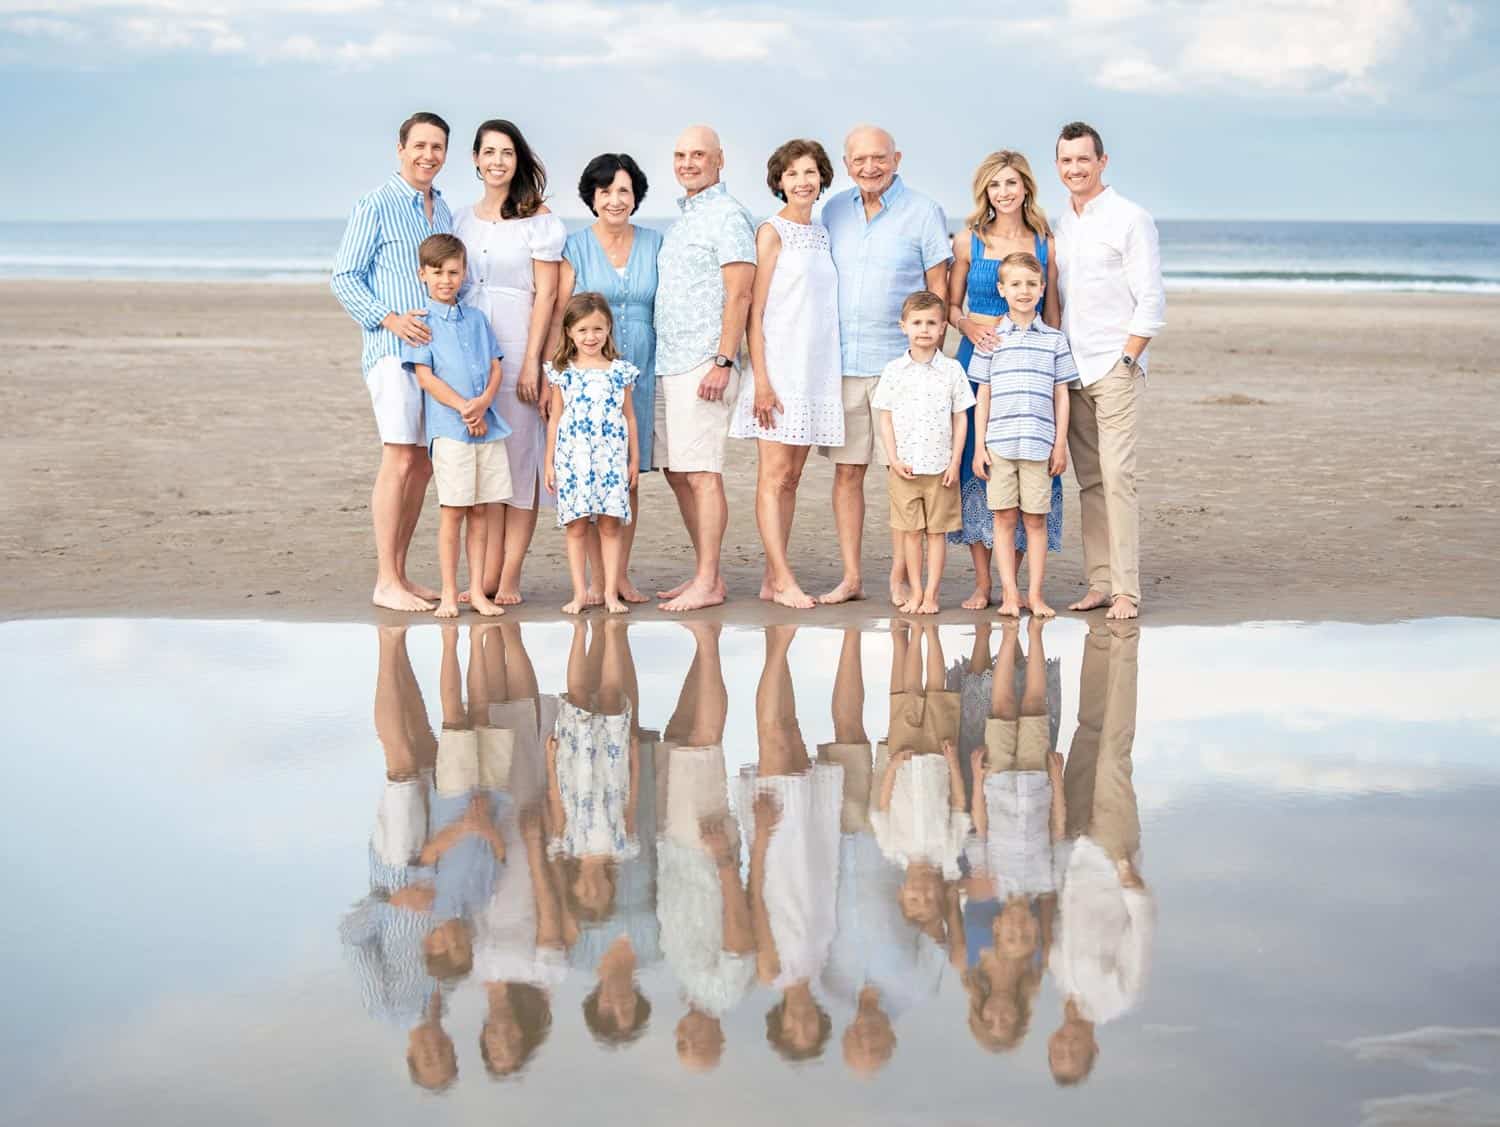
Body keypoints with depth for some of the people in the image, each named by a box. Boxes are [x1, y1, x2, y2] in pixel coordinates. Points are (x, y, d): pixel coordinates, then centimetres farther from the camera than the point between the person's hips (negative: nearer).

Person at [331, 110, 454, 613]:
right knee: (399, 459, -13)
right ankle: (386, 583, -11)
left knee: (422, 465, 8)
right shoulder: (376, 206, -4)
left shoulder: (442, 209, 17)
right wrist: (390, 318, -17)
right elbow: (344, 277, -6)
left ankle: (399, 572, 15)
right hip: (392, 349, -7)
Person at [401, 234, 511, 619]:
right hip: (448, 428, -5)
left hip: (487, 426, 5)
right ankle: (449, 594, 4)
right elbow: (425, 377, -8)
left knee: (480, 511, 6)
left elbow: (495, 367, 10)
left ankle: (477, 591, 13)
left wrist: (483, 402, -9)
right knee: (453, 511, -3)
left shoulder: (476, 320, 15)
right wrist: (464, 408, -15)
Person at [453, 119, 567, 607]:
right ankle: (487, 575, 6)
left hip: (518, 346, -5)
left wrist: (531, 361, -13)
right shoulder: (462, 219, 13)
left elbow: (546, 293, -6)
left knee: (519, 455, -3)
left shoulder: (538, 218, -2)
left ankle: (510, 576, 0)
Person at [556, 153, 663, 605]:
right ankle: (596, 577, 4)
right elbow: (559, 317, 0)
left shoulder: (654, 245, 9)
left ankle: (622, 574, 13)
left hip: (638, 372, 2)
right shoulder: (575, 247, 2)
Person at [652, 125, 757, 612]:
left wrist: (723, 361, -21)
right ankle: (705, 574, 17)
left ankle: (708, 583, -6)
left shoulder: (727, 216, -8)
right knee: (677, 474, 10)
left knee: (701, 475, -9)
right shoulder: (684, 218, 20)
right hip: (669, 365, 9)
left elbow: (738, 295, -15)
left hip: (703, 365, -9)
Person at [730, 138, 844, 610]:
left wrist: (831, 372, 11)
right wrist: (761, 380, -15)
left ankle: (772, 578, 11)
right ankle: (784, 579, -7)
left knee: (791, 477, 7)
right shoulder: (772, 231, -5)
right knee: (774, 475, -6)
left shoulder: (821, 235, 14)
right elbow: (754, 311, -9)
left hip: (816, 368, 7)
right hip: (779, 366, -7)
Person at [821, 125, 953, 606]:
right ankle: (850, 576, 11)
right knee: (846, 470, 4)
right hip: (842, 361, 4)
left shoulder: (923, 213, -1)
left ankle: (901, 576, 7)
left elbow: (938, 290, 0)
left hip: (900, 362, -3)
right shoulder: (834, 211, 10)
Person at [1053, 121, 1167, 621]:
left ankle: (1126, 589, -12)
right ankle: (1099, 582, 8)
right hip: (1070, 369, 6)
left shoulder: (1130, 219, -4)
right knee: (1089, 480, 5)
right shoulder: (1058, 224, 14)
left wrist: (1125, 360, -11)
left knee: (1117, 476, -11)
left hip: (1115, 366, -6)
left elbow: (1151, 301, -7)